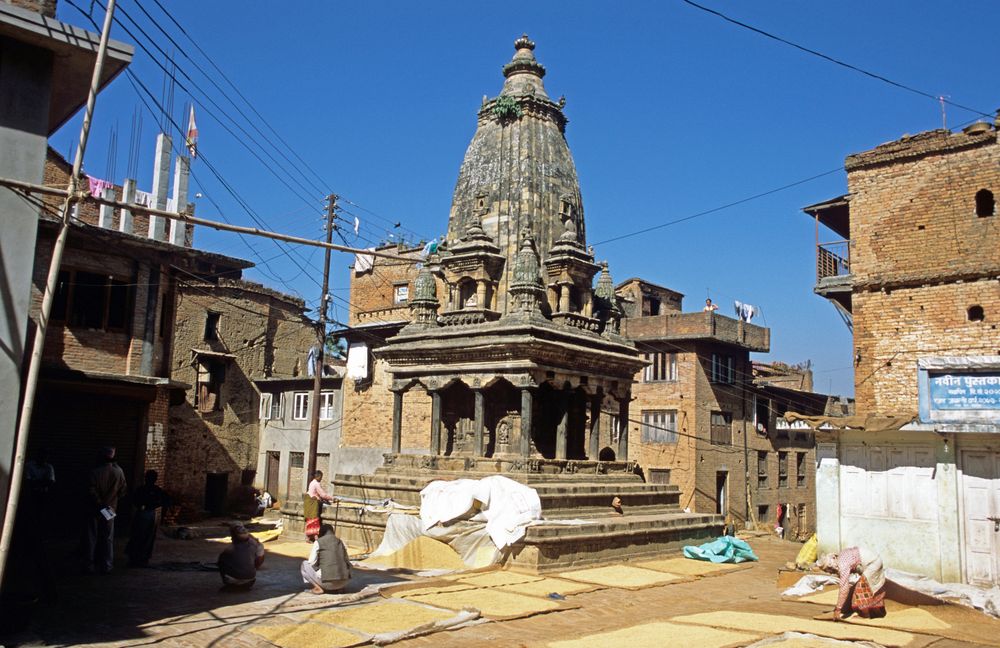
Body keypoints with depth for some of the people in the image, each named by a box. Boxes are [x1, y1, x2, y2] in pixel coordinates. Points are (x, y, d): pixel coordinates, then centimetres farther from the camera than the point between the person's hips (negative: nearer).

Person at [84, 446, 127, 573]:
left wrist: (100, 504, -8)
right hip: (111, 510, 2)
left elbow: (92, 491, -18)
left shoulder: (95, 472, -14)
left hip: (95, 510, -2)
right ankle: (106, 566, 11)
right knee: (108, 539, 10)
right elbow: (123, 491, 0)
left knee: (92, 538, 7)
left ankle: (89, 566, 9)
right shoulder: (118, 472, -6)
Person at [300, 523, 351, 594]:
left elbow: (311, 563, 2)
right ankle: (338, 587, 13)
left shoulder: (318, 542, 4)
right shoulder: (340, 542, 17)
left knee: (305, 564, 17)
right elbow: (348, 563, 20)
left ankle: (318, 587, 0)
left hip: (327, 581, -5)